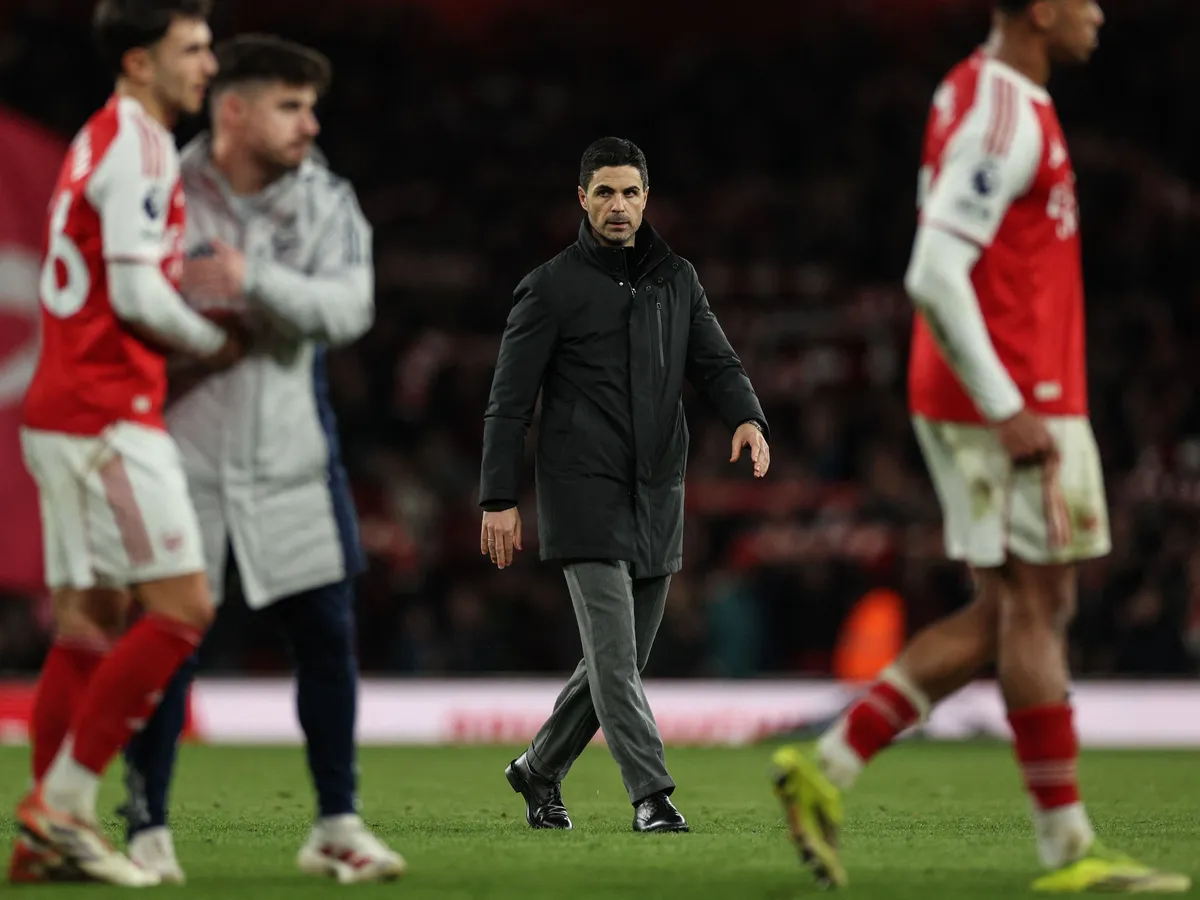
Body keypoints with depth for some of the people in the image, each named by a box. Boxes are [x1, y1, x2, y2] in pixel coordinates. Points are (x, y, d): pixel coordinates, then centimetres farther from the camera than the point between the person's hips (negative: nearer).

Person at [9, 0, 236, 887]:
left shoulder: (103, 141, 20)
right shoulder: (140, 146, -11)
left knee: (90, 625, 9)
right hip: (108, 413, -10)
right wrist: (216, 343, -3)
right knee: (184, 608, -10)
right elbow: (135, 293, -18)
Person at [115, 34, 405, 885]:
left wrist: (255, 281, -26)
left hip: (291, 458, 3)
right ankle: (148, 826, 11)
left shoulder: (326, 200, 0)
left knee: (328, 635, 1)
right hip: (183, 455, -3)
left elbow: (349, 310, -14)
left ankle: (337, 824, 12)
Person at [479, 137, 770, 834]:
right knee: (614, 656, -13)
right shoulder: (551, 287, -2)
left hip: (658, 501, 6)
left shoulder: (678, 280, 13)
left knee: (621, 659, 11)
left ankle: (539, 771, 27)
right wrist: (500, 499, -8)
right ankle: (652, 795, -14)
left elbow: (716, 362, 8)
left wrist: (747, 417, -15)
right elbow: (510, 400, -2)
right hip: (586, 500, -5)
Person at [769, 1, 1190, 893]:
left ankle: (827, 768, 9)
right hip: (1014, 402, -10)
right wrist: (1008, 410, -22)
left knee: (1003, 614, 11)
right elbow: (934, 277, -22)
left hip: (1008, 400, 10)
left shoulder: (975, 95, 16)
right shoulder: (1004, 117, -15)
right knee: (1034, 606, -4)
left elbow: (943, 270, 21)